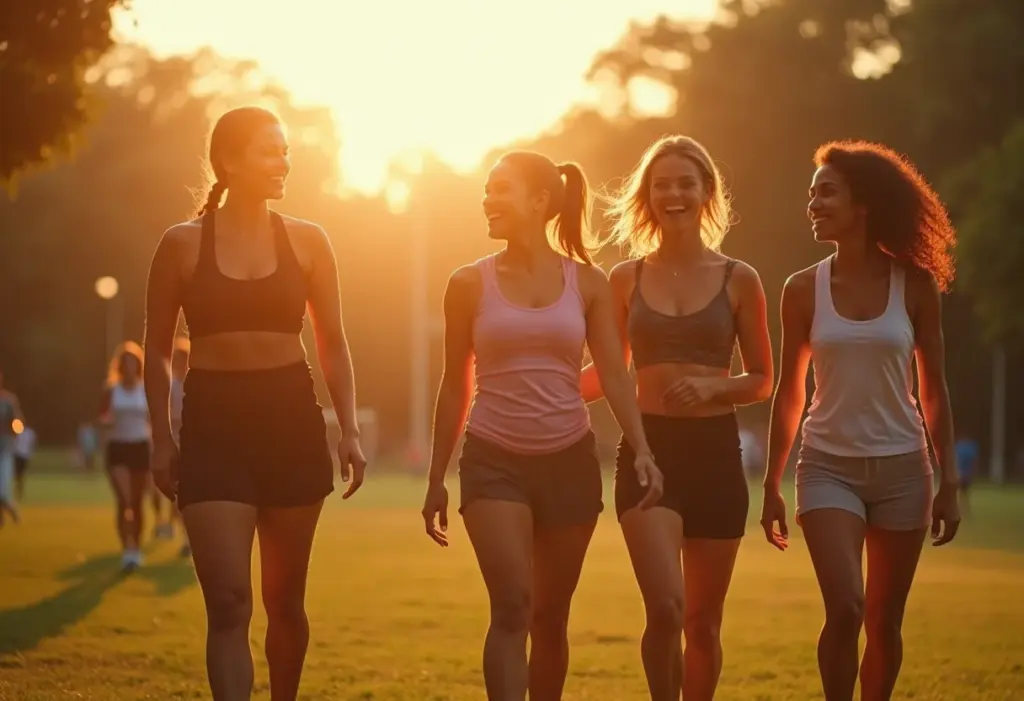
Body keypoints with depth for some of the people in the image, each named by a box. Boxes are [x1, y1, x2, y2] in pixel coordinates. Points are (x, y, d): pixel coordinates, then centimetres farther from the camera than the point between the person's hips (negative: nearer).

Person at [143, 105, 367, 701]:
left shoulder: (306, 242, 5)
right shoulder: (183, 244, 0)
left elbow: (333, 343, 10)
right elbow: (158, 349, 7)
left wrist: (350, 430, 2)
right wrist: (163, 437, 1)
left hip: (292, 422, 2)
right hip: (213, 427, -2)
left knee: (285, 598, 10)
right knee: (228, 601, -12)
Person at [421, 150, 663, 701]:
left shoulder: (587, 283, 4)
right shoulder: (471, 284, 2)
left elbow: (614, 374, 1)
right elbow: (455, 386, 8)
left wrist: (641, 449, -14)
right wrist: (436, 480, 8)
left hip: (569, 462, 2)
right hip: (493, 462, -2)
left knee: (550, 618, 10)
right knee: (512, 607, -16)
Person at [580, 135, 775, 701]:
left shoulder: (738, 280, 4)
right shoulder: (627, 279, 6)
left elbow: (761, 380, 7)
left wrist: (712, 387, -13)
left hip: (715, 452, 1)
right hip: (648, 449, -1)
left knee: (703, 621, 8)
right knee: (664, 608, -19)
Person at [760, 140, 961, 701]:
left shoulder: (914, 285, -1)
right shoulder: (804, 289, -1)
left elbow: (933, 391, 5)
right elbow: (789, 393, 7)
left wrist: (948, 482, 2)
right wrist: (772, 485, 7)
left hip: (901, 467, 1)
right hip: (829, 466, -1)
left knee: (884, 624, 6)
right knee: (844, 609, -17)